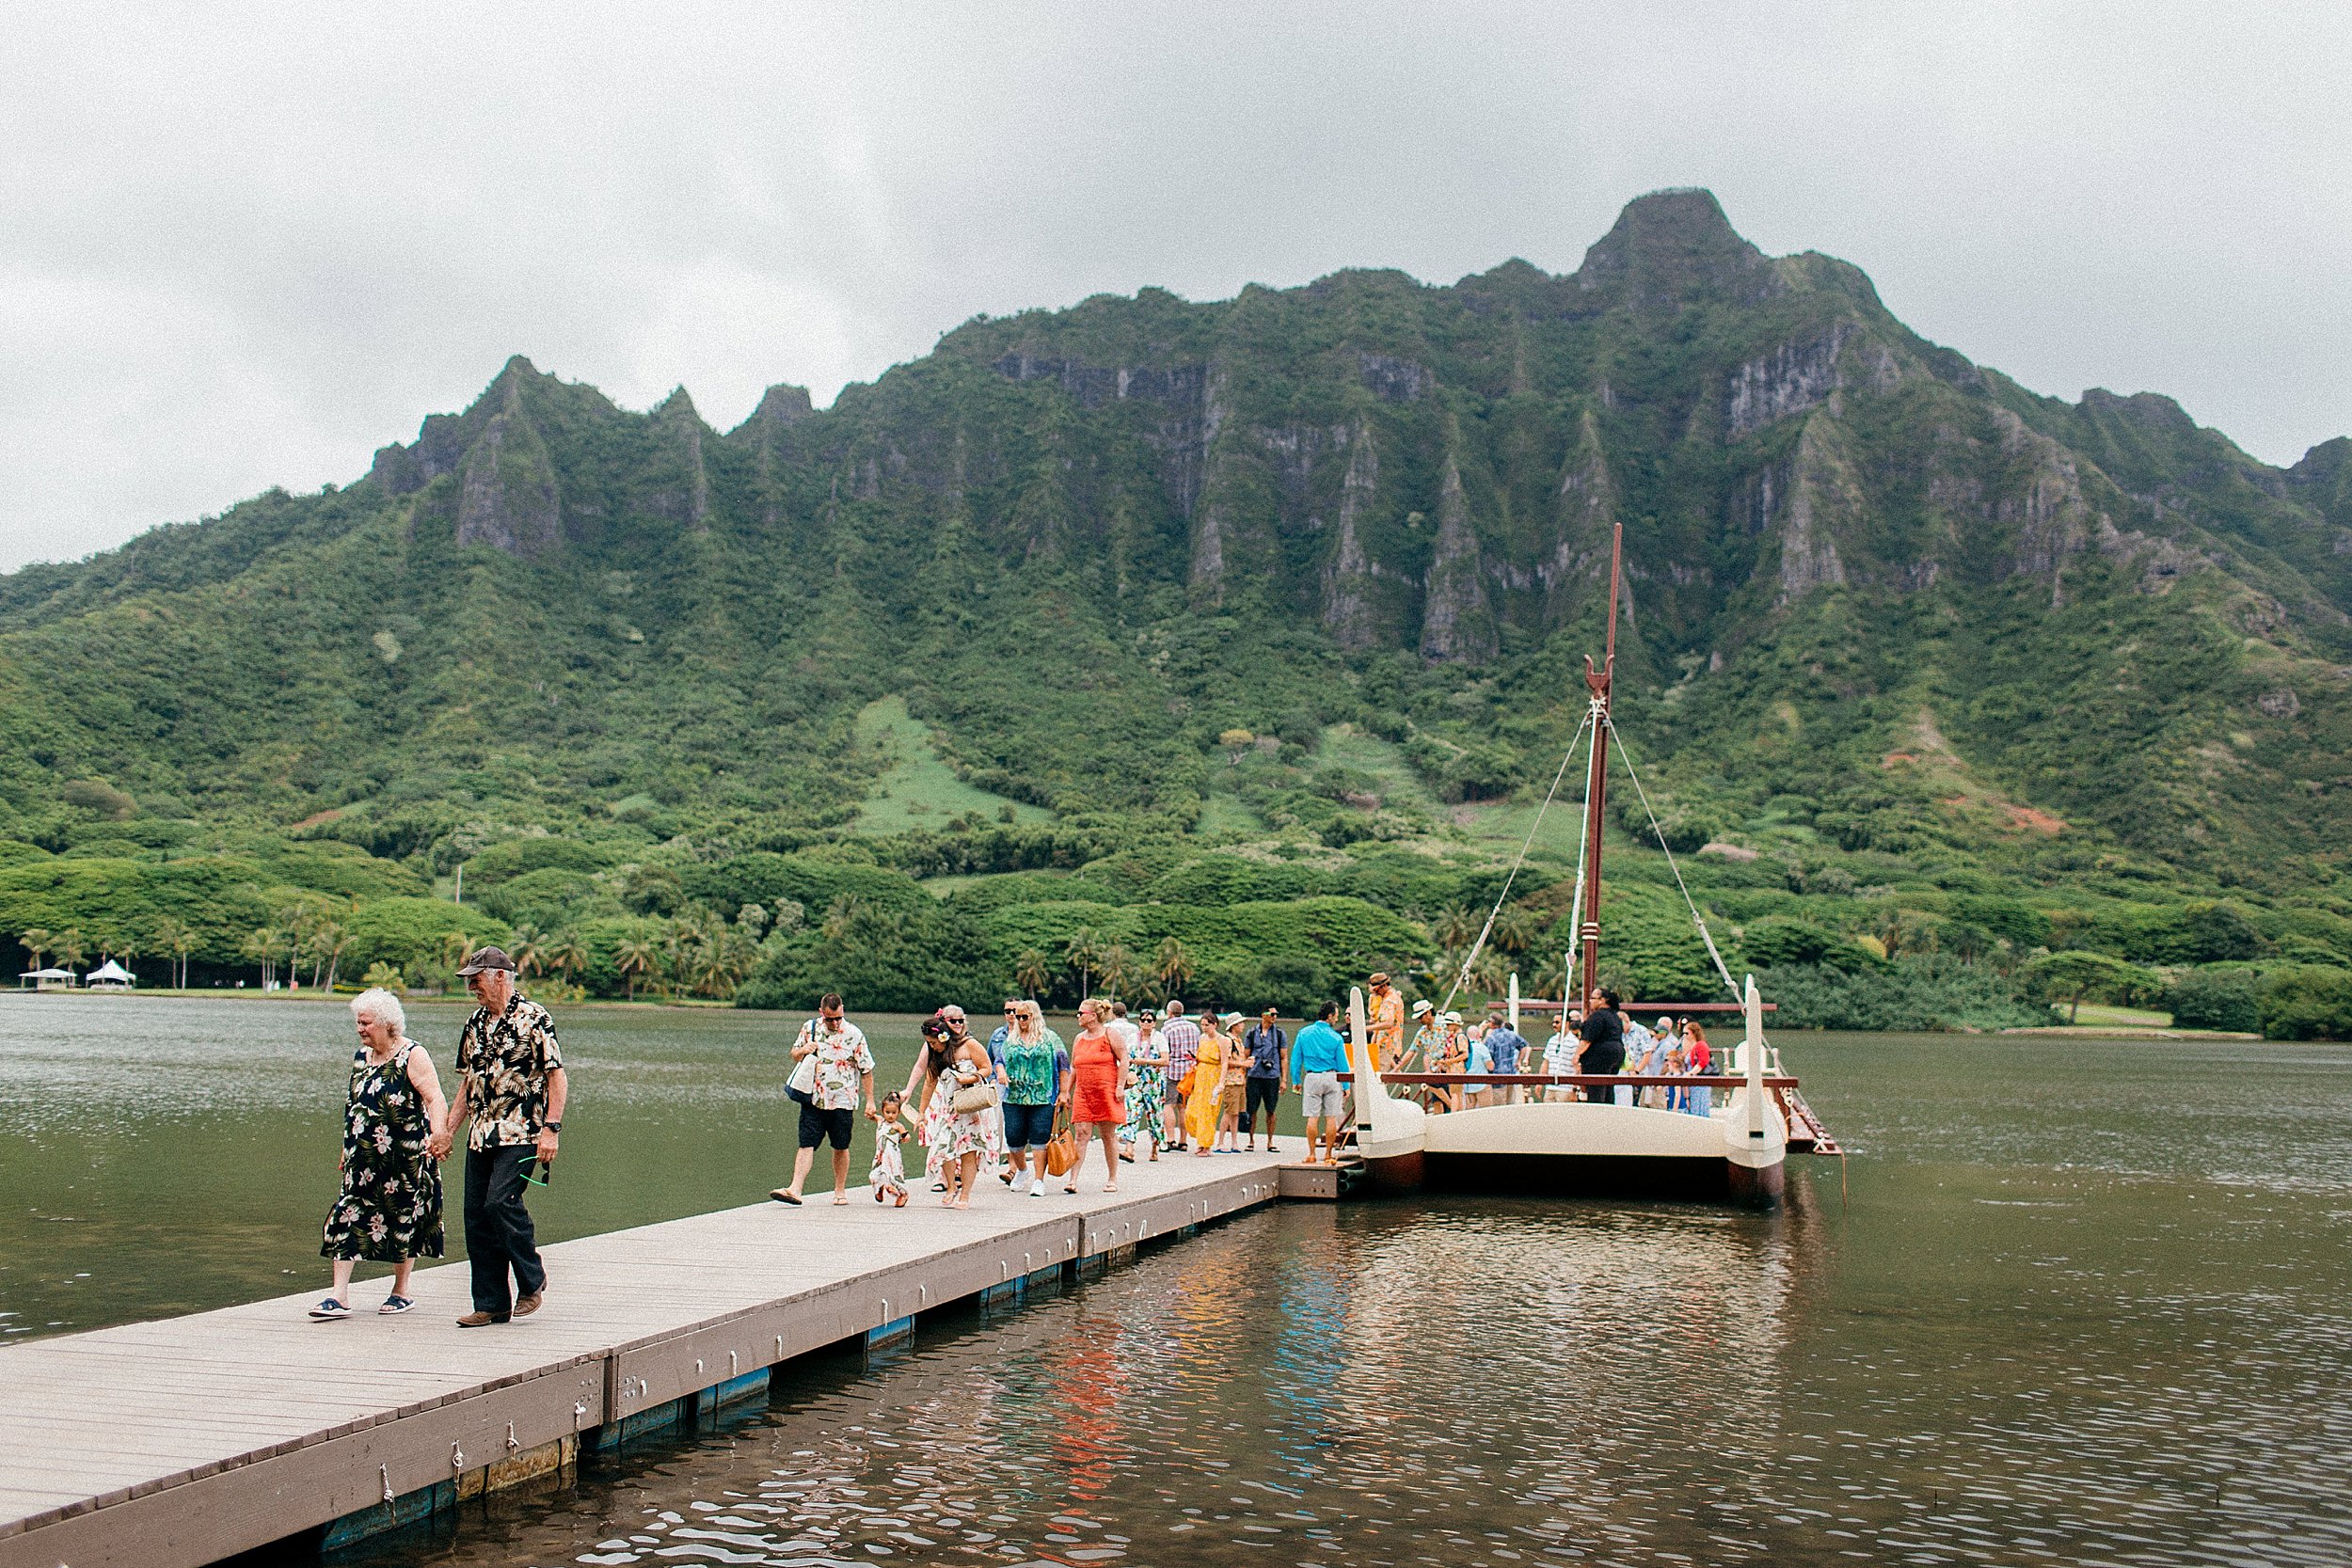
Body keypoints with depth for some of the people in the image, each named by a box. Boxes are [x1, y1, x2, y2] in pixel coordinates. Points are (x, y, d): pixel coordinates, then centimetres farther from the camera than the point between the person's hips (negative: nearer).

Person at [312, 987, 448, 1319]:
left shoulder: (412, 1056, -10)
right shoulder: (361, 1056, 11)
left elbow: (435, 1099, -19)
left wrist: (437, 1135, -34)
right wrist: (347, 1149, 21)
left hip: (404, 1155, -6)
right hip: (364, 1159, 6)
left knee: (403, 1219, 5)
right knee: (348, 1216, -3)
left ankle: (401, 1291, 19)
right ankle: (339, 1296, -3)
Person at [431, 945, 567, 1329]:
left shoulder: (533, 1018, -8)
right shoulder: (474, 1024, 14)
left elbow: (557, 1077, -10)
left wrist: (550, 1128, -17)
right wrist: (448, 1130, 16)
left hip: (521, 1132, -7)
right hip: (480, 1135, 8)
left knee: (501, 1201, -20)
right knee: (476, 1215, 4)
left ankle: (532, 1282, -1)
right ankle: (491, 1304, 11)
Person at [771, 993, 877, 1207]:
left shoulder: (854, 1034, -4)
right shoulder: (809, 1028, 4)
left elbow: (866, 1069, 1)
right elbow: (794, 1054, 17)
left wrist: (870, 1100, -1)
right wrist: (802, 1050, -8)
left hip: (842, 1101, -2)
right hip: (813, 1099, 2)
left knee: (840, 1148, 8)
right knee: (806, 1144, -6)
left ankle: (840, 1191, 21)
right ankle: (795, 1189, -12)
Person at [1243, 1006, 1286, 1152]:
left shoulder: (1279, 1033, 7)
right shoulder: (1253, 1033, 6)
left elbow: (1284, 1058, 8)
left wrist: (1284, 1080, 3)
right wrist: (1243, 1077, 3)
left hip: (1272, 1077, 0)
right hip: (1254, 1076, 0)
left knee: (1270, 1111, 4)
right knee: (1252, 1110, 0)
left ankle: (1270, 1142, 14)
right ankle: (1251, 1141, 11)